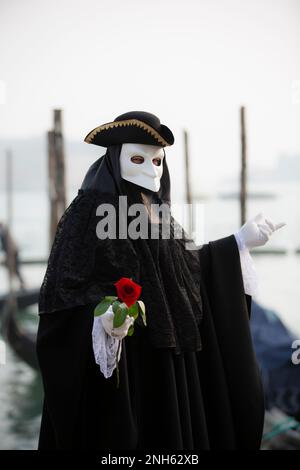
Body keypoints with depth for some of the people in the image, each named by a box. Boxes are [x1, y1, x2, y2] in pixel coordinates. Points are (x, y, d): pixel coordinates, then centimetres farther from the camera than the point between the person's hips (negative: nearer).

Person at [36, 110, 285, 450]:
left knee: (170, 433, 11)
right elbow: (64, 287, -16)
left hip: (167, 359, 8)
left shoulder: (157, 211, 12)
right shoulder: (89, 209, -11)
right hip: (116, 362, -8)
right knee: (121, 438, -5)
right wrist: (101, 316, -33)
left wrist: (240, 241, 18)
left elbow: (188, 264, 21)